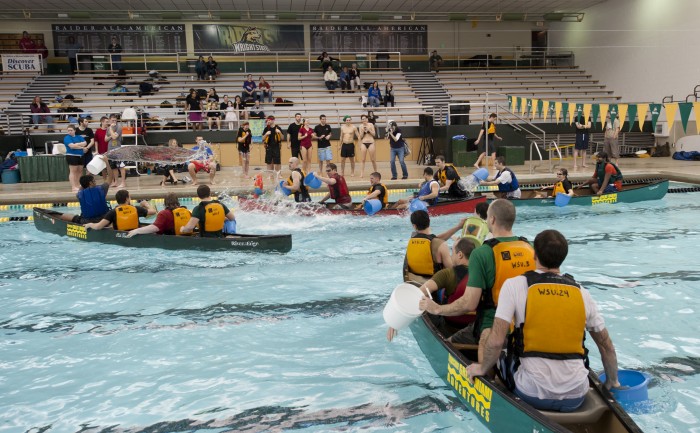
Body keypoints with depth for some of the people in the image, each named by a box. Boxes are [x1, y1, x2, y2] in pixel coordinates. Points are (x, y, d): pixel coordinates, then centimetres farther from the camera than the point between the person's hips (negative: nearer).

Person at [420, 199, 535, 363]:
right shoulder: (529, 248, -3)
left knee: (450, 344, 17)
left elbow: (469, 304, -19)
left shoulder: (482, 253, -19)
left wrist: (437, 309, -5)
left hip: (491, 328, -5)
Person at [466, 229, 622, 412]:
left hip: (533, 395, -3)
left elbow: (495, 342, -12)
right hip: (576, 397, 3)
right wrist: (612, 382, 27)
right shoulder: (582, 293, 3)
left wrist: (482, 369, 6)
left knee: (504, 359, 26)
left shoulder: (514, 285, -8)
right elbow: (607, 346, 10)